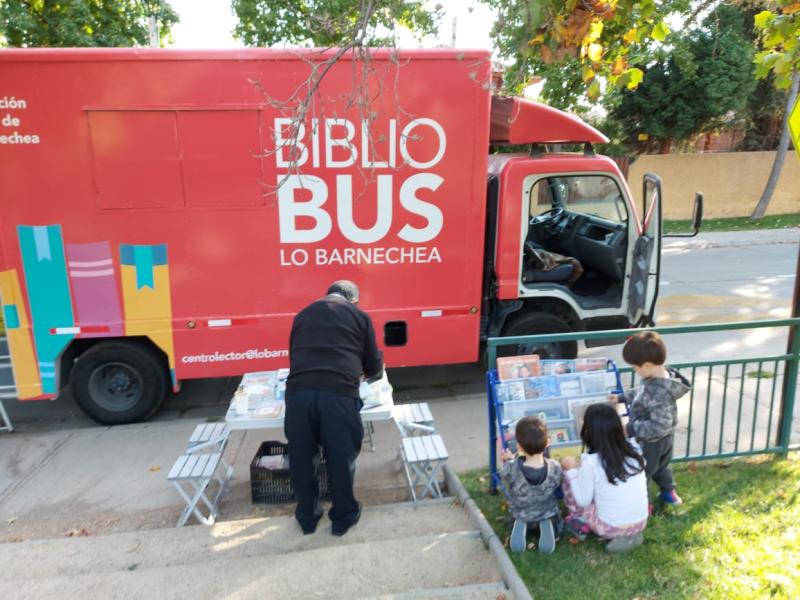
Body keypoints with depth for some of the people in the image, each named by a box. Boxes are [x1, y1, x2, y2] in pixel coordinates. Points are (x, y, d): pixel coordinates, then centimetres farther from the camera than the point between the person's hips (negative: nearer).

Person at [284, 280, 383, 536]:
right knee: (341, 457, 13)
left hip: (299, 392, 3)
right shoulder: (359, 316, 16)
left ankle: (307, 517, 33)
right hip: (339, 394, -3)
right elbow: (374, 367, 20)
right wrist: (357, 371, 43)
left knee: (301, 457, 17)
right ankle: (343, 517, 29)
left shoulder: (303, 314, 25)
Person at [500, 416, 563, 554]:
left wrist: (509, 460, 8)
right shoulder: (555, 468, -30)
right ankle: (547, 526, 0)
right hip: (548, 513, 0)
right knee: (555, 526, 35)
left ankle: (520, 527, 2)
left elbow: (505, 476, -10)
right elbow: (555, 485, -8)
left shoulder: (511, 468, -34)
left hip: (520, 515, 0)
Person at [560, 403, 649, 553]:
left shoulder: (590, 462, -20)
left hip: (610, 528, -4)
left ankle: (583, 525, 13)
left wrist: (571, 469, 1)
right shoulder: (634, 451, -5)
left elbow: (583, 501, -9)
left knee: (568, 479, 7)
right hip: (640, 524, 4)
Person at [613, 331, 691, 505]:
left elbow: (659, 426, -38)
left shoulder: (659, 392, -40)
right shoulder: (657, 377, -11)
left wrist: (631, 429, -32)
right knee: (661, 465, 33)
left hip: (651, 442, -9)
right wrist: (622, 397, 13)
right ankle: (669, 492, 55)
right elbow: (641, 392, 9)